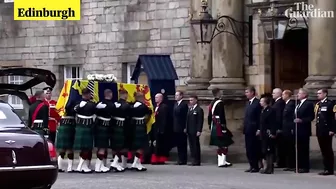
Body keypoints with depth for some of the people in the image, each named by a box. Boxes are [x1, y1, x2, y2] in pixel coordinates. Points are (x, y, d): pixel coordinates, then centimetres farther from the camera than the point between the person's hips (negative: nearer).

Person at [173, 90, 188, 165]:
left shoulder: (184, 104, -9)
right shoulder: (175, 104, 15)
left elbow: (186, 117, -12)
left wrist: (185, 128, -15)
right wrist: (174, 127, 9)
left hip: (182, 128, -8)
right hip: (176, 128, 8)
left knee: (183, 145, -3)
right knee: (178, 144, 9)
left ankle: (183, 160, 0)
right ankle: (180, 159, 13)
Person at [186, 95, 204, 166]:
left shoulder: (199, 109, -6)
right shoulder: (190, 109, 17)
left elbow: (200, 121, -12)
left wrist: (199, 131, -17)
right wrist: (186, 129, 11)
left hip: (195, 131, -7)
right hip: (190, 131, 7)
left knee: (196, 146, -4)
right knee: (191, 146, 8)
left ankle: (197, 161, -1)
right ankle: (193, 160, 12)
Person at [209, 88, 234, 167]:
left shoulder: (211, 103, 11)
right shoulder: (220, 103, -16)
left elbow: (210, 116, 15)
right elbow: (222, 116, -21)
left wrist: (210, 125, 22)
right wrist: (224, 126, -20)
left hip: (214, 126, 9)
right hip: (219, 126, -9)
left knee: (220, 145, 15)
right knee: (224, 144, -3)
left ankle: (221, 161, 17)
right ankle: (222, 162, -5)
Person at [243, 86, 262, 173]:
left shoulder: (257, 103, -10)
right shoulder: (248, 103, 16)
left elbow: (260, 117, -14)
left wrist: (258, 130, -17)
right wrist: (245, 128, 10)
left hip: (254, 130, -8)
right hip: (247, 130, 8)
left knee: (254, 149, -4)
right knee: (249, 149, 8)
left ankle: (256, 167, 1)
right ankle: (252, 166, 13)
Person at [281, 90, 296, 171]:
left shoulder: (291, 104, -12)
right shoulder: (286, 104, 16)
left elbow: (293, 117, -17)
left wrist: (292, 129, -19)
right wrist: (282, 129, 15)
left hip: (290, 130, -9)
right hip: (286, 130, 9)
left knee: (291, 148, -5)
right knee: (287, 148, 10)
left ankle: (293, 165, -2)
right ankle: (288, 165, 13)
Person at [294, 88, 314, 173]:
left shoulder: (309, 104, -7)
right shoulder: (298, 104, 18)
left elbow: (311, 117, -12)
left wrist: (301, 120, -21)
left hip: (304, 131, -8)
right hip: (297, 130, 8)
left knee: (304, 149, -4)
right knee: (298, 149, 7)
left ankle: (305, 167, -1)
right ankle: (300, 166, 11)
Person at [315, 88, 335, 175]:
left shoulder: (330, 104, -7)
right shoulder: (318, 104, 16)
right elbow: (317, 117, 15)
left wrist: (332, 130, -18)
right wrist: (317, 129, 10)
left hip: (326, 131, -7)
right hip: (320, 131, 7)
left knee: (328, 150, -4)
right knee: (323, 150, 9)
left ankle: (330, 169, 0)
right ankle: (326, 168, 13)